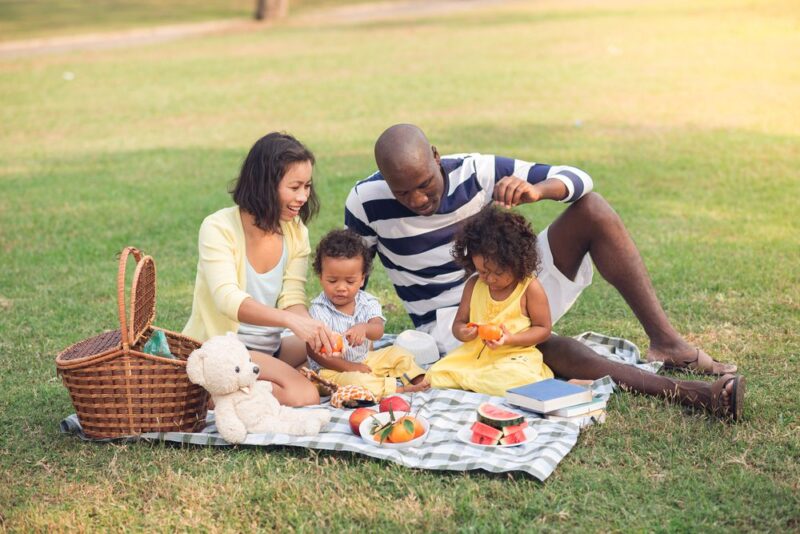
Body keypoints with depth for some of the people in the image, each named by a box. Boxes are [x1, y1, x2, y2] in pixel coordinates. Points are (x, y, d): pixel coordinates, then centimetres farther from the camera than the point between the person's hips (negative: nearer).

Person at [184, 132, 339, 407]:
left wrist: (314, 329, -27)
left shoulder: (295, 230, 3)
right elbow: (227, 298, -29)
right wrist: (290, 320, -44)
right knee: (302, 395, -27)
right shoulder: (218, 228, -16)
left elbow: (292, 299, -4)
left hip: (269, 349, 7)